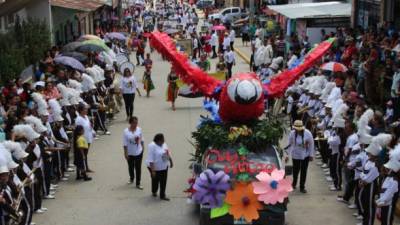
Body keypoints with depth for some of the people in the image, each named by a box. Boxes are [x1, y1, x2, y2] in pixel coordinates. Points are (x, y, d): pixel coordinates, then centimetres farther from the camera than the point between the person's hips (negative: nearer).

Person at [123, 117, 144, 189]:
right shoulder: (126, 131, -17)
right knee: (131, 167, 19)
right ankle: (131, 178, 46)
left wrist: (142, 147, 12)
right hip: (130, 153, -1)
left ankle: (138, 184, 12)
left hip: (139, 152, 1)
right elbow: (125, 144, -14)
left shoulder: (139, 129, -9)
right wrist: (125, 153, -13)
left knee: (138, 167, 4)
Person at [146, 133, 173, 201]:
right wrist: (153, 170, -27)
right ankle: (154, 192, 40)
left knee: (163, 181, 9)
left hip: (164, 167, 6)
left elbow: (168, 153, 13)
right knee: (155, 181, 16)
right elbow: (150, 160, -26)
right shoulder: (152, 146, -25)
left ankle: (162, 195, 19)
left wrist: (171, 162, 18)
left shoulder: (164, 144, -3)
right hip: (156, 168, -6)